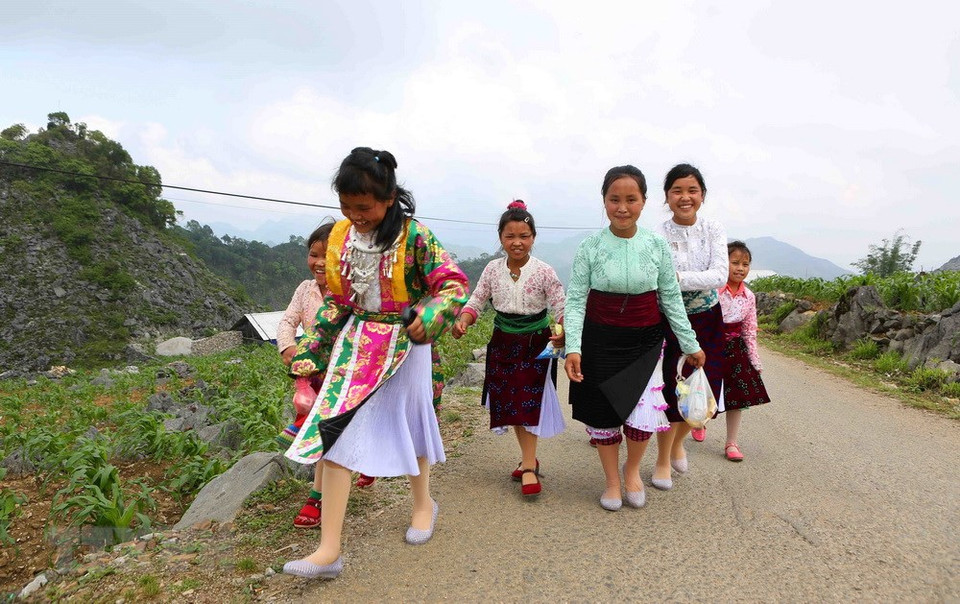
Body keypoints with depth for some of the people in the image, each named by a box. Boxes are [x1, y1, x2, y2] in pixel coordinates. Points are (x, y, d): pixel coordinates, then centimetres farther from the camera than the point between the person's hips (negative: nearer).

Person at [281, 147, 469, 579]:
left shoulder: (414, 237, -16)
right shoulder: (340, 236, 0)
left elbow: (454, 285, -13)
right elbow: (337, 299, 9)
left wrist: (428, 317, -30)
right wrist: (311, 345, 5)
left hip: (404, 345, -4)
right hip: (355, 342, 4)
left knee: (408, 423, 14)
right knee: (332, 428, -5)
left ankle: (423, 503, 44)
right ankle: (329, 550, 1)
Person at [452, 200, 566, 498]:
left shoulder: (544, 272, -12)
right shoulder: (493, 269, -2)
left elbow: (561, 308, -14)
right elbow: (476, 301, 2)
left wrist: (561, 332, -35)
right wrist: (463, 321, -18)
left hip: (534, 344, -4)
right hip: (503, 342, 4)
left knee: (528, 403, -6)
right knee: (509, 403, 10)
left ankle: (528, 466, 2)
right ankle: (529, 458, 28)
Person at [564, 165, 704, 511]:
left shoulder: (657, 246, -4)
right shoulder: (590, 246, -8)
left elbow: (671, 298, 4)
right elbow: (576, 299, -9)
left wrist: (690, 344, 6)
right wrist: (573, 348, -19)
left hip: (645, 342, 1)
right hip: (600, 341, -1)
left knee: (643, 416, -7)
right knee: (603, 413, 7)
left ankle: (632, 469, 26)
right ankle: (612, 481, 32)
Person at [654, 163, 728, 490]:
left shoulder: (714, 230, -5)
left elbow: (720, 276, -18)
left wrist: (678, 278, -30)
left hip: (707, 320, 4)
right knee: (672, 390, -2)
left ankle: (678, 442, 40)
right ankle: (662, 460, 23)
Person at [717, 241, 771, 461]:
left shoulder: (748, 296, 1)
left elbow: (750, 330, 7)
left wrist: (755, 360, 7)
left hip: (734, 347, 4)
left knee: (736, 394, 5)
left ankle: (731, 443, 17)